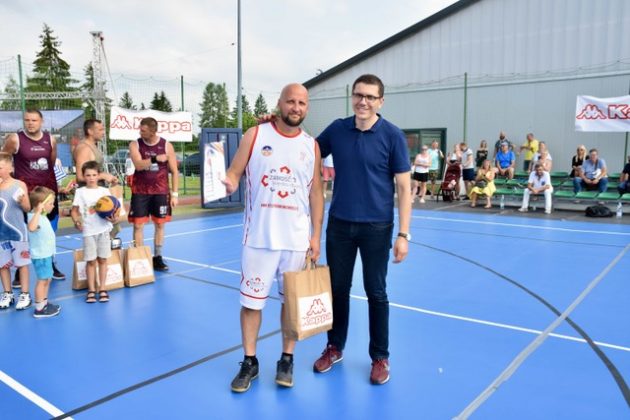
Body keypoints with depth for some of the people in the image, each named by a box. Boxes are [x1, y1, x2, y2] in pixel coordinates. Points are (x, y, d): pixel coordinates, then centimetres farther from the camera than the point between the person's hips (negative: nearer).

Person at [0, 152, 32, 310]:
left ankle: (25, 294, 14)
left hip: (17, 231, -2)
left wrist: (22, 201, -21)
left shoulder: (20, 185, -5)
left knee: (22, 263, 5)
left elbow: (27, 208, 1)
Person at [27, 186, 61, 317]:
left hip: (46, 254, 10)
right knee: (42, 280, -4)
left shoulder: (41, 216, 10)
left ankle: (45, 303, 29)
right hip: (40, 256, -10)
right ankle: (39, 309, 4)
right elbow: (31, 228, -48)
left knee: (47, 279, 18)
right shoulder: (34, 217, -23)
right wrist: (38, 211, -47)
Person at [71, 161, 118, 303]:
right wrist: (76, 221, -14)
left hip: (103, 229, 1)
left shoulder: (104, 191, 3)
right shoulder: (80, 192, 3)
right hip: (88, 231, 0)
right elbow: (74, 210, 5)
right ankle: (91, 290, 14)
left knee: (102, 260, 6)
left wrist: (113, 218, -18)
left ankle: (102, 289, 15)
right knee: (90, 261, 4)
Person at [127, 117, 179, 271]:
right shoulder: (135, 145, -1)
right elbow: (138, 165, -18)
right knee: (138, 225, -1)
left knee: (160, 224, 5)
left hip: (161, 191, 1)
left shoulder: (166, 145, -1)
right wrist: (156, 159, -19)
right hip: (140, 191, 0)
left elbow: (174, 171, 1)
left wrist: (174, 194, -3)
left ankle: (157, 258, 16)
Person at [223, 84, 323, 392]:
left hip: (297, 239, 2)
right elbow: (234, 173, 1)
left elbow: (316, 193, 7)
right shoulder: (255, 135, 0)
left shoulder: (311, 146, 6)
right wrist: (229, 183, -24)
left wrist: (316, 236, 1)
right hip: (259, 236, -1)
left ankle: (286, 360, 27)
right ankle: (249, 362, 24)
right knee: (251, 300, 6)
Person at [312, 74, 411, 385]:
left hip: (376, 227, -3)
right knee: (337, 289, 13)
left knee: (376, 293, 7)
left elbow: (403, 187, -7)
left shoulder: (392, 135, -8)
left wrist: (403, 234, -13)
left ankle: (380, 357, 25)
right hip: (339, 224, 3)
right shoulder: (337, 129, 2)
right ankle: (334, 347, 32)